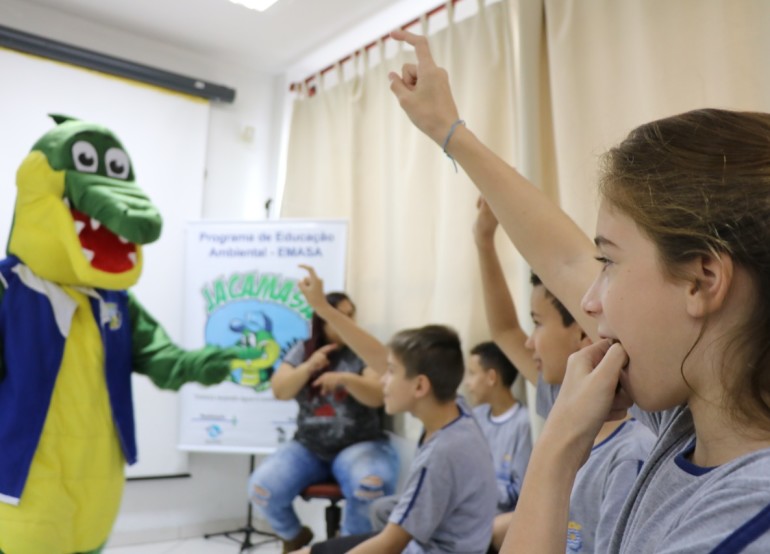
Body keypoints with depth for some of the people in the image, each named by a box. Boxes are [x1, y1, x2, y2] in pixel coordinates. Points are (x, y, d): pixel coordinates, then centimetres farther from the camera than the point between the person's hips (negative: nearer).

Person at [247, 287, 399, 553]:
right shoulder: (302, 350, 9)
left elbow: (378, 396, -13)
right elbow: (279, 391, 0)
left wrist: (345, 379, -30)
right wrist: (309, 367, -16)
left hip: (359, 444, -3)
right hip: (308, 447, 3)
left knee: (371, 488, -34)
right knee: (261, 489, -17)